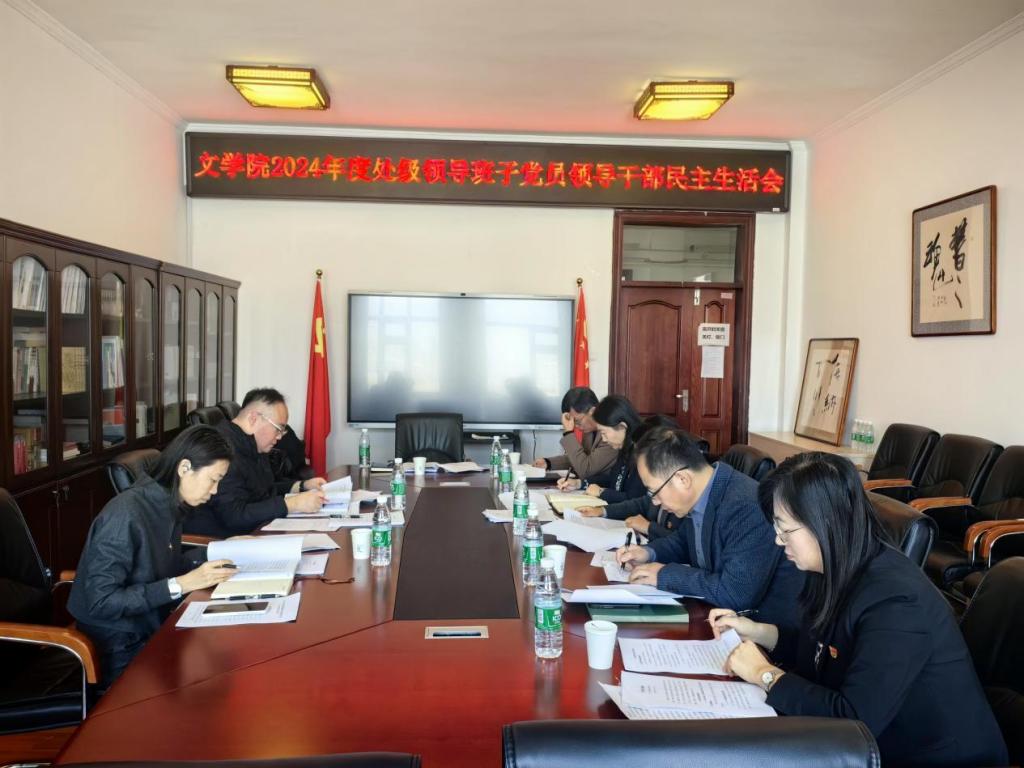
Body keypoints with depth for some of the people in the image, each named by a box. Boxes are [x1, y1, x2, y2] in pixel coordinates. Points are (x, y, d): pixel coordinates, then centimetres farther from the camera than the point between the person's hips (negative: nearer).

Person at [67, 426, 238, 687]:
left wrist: (220, 556, 0)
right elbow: (101, 602, -23)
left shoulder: (169, 506, 1)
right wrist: (181, 585, -25)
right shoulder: (125, 515, -22)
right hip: (123, 652, -7)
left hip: (153, 630, 7)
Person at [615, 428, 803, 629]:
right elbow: (684, 540, 20)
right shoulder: (699, 495, 0)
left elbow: (737, 594, -31)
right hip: (717, 609, 8)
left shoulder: (747, 507, -27)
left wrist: (665, 574, -21)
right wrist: (649, 553, 1)